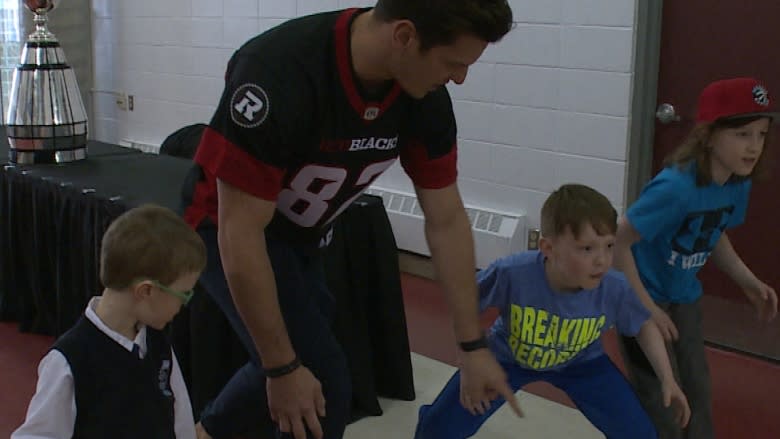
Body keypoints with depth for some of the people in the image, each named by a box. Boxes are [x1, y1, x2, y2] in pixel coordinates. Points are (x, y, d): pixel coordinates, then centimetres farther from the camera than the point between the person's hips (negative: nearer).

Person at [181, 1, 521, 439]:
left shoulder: (425, 98, -18)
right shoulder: (280, 71, -38)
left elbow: (446, 221, -7)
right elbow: (240, 235, -33)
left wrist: (473, 346, -4)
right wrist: (283, 367, -28)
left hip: (304, 235, 7)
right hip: (229, 226, -7)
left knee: (297, 364, 23)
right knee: (321, 381, -14)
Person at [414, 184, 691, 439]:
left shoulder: (615, 289, -31)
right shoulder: (512, 273, -39)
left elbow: (644, 325, -8)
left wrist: (667, 379, -12)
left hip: (581, 363, 2)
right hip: (508, 358, -1)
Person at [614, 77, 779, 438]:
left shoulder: (738, 185, -9)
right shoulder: (676, 187, -33)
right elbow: (617, 242, -27)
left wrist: (748, 281, -1)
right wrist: (645, 306, -24)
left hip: (684, 297, 7)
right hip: (646, 296, -7)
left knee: (697, 383, 17)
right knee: (655, 390, 1)